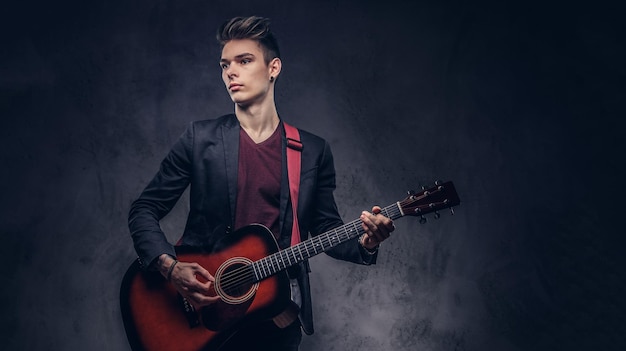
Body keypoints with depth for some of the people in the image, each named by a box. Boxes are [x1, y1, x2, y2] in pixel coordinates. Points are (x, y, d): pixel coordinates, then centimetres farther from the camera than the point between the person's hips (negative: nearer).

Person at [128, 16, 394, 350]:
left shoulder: (313, 151, 0)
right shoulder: (200, 138, -3)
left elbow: (325, 228, 6)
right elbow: (144, 210, -1)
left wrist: (364, 243, -15)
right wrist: (170, 267, -18)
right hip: (206, 305, 0)